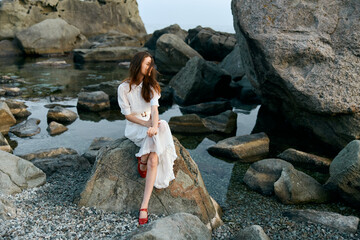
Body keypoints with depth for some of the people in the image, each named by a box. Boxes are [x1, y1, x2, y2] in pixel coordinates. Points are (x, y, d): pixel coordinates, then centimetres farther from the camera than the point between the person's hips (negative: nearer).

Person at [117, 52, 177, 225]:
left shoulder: (151, 86, 6)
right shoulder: (124, 87, -3)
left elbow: (154, 108, -10)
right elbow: (127, 114, -4)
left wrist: (154, 126, -29)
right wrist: (146, 124, -18)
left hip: (150, 124, 2)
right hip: (134, 127, -2)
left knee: (153, 159, -24)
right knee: (152, 137, -37)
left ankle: (144, 206, -22)